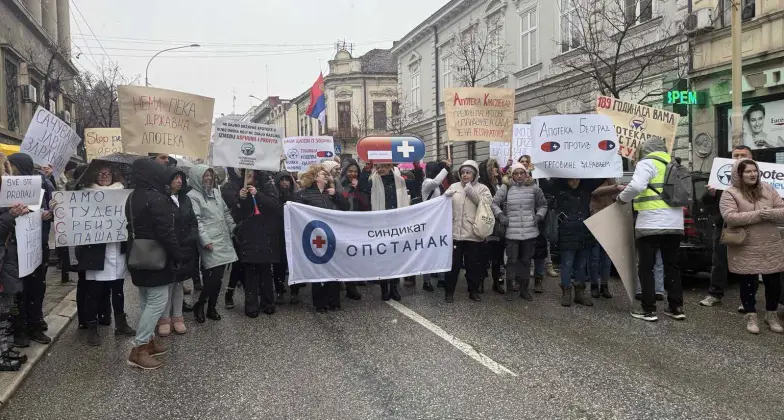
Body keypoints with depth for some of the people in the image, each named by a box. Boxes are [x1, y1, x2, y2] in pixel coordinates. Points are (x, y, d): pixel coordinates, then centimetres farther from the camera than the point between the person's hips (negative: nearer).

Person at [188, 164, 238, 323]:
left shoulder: (216, 192, 17)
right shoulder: (193, 196, -6)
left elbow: (226, 213, 22)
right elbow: (197, 221, -14)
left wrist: (233, 231, 18)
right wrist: (205, 241, -20)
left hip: (223, 240, 7)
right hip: (209, 242, -7)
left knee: (217, 277, 7)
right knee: (213, 276, -13)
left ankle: (211, 308, 18)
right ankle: (199, 306, 5)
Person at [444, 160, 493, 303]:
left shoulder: (482, 188, 4)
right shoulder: (454, 187, 9)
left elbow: (486, 205, -10)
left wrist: (472, 193, -16)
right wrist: (446, 197, -11)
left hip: (474, 233, -1)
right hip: (455, 232, 1)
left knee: (473, 264, 9)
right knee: (453, 263, 4)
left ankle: (473, 291, 22)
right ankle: (449, 291, 14)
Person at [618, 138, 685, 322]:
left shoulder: (647, 162, -4)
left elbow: (637, 186, -19)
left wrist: (622, 198, -3)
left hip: (651, 224, -7)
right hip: (675, 224, 7)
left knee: (646, 267, 1)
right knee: (672, 266, 14)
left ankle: (648, 310, 1)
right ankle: (676, 308, 16)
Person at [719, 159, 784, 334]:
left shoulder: (768, 189, 7)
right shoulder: (730, 194, -7)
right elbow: (730, 217, -20)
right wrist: (758, 214, -24)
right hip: (745, 250, -4)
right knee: (748, 284, 4)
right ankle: (751, 316, 18)